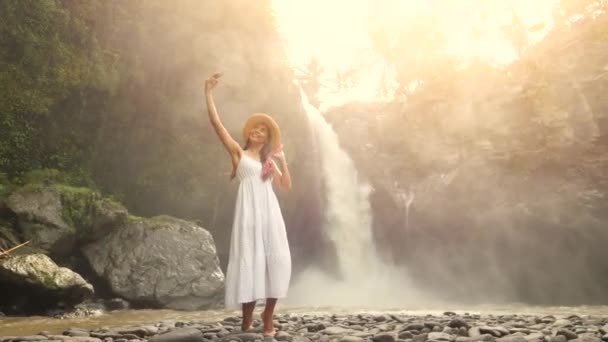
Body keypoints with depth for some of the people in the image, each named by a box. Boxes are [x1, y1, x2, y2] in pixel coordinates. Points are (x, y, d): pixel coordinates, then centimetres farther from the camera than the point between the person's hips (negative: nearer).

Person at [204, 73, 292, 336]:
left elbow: (286, 187, 14)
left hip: (269, 212, 4)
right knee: (250, 260, -7)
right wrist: (208, 93, -1)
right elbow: (216, 123, 3)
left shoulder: (269, 161, 21)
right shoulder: (238, 153, 10)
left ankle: (268, 315, 7)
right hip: (249, 211, -4)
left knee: (276, 261, -3)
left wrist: (282, 160, 5)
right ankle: (247, 318, -1)